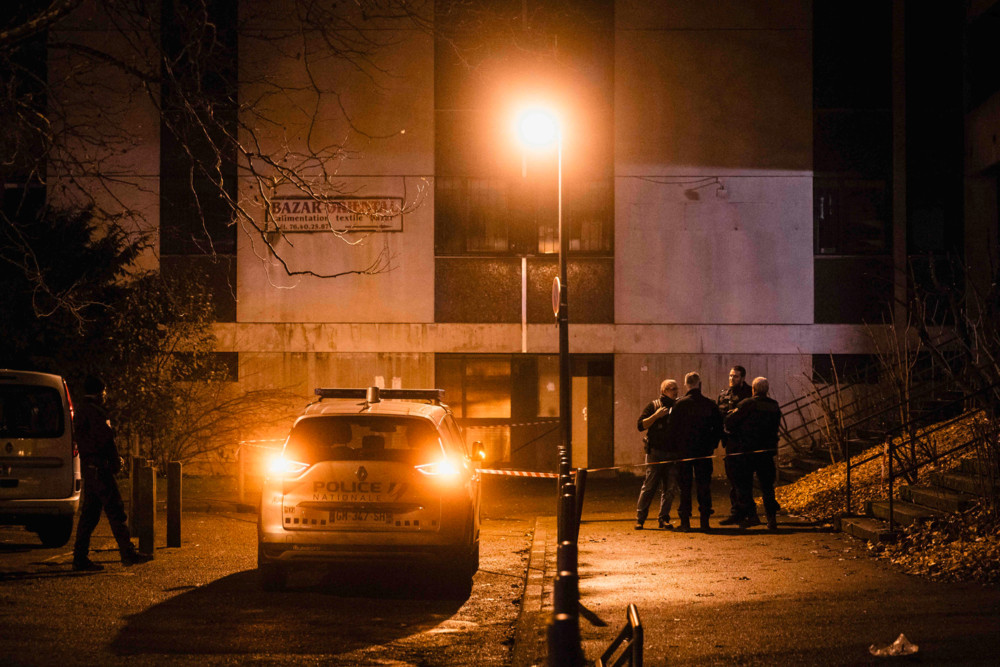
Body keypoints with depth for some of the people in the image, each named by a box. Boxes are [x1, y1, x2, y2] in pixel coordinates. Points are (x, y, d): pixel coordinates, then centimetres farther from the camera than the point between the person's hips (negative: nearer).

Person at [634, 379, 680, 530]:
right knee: (649, 486, -6)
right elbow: (641, 425, -3)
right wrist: (656, 415, -13)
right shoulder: (654, 405, 4)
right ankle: (640, 518, 0)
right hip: (655, 452, -4)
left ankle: (664, 518, 9)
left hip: (672, 453, 4)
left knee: (669, 488, 1)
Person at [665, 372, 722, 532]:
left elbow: (671, 428, -7)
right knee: (704, 485, 8)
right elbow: (719, 428, 4)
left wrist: (675, 445, 8)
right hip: (704, 452, 2)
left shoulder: (680, 404, -7)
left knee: (684, 486, 5)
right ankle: (705, 520, 7)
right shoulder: (710, 405, 0)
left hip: (684, 451, -2)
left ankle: (685, 521, 2)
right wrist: (711, 445, 13)